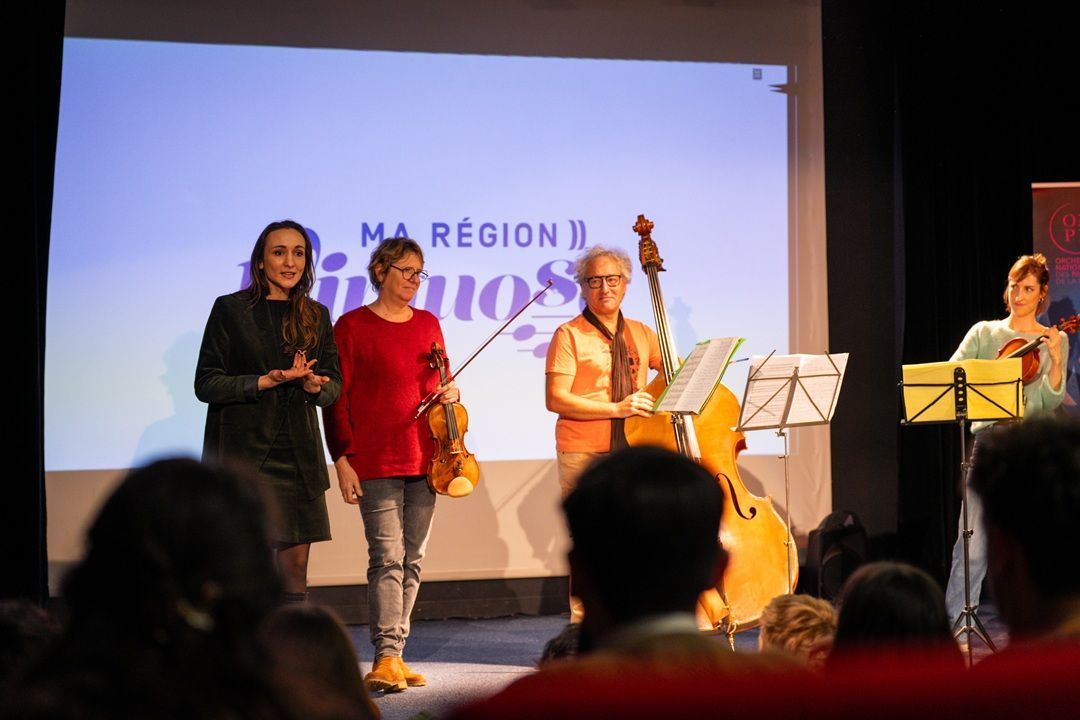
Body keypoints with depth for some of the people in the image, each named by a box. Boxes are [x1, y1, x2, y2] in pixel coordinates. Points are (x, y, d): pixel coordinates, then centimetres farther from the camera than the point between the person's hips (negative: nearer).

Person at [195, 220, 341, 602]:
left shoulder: (316, 316, 12)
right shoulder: (230, 309, 0)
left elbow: (334, 384, 11)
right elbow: (205, 384, -4)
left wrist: (314, 385, -12)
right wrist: (268, 381, -14)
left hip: (298, 454, 4)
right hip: (243, 453, -4)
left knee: (295, 568, 2)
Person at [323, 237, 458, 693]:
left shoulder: (428, 324, 12)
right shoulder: (352, 326, -3)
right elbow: (336, 399, -4)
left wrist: (450, 392, 0)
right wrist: (342, 459, -10)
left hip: (423, 459, 6)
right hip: (375, 462, -5)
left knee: (411, 560, 6)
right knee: (387, 557, -13)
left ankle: (395, 654, 13)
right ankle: (386, 656, -13)